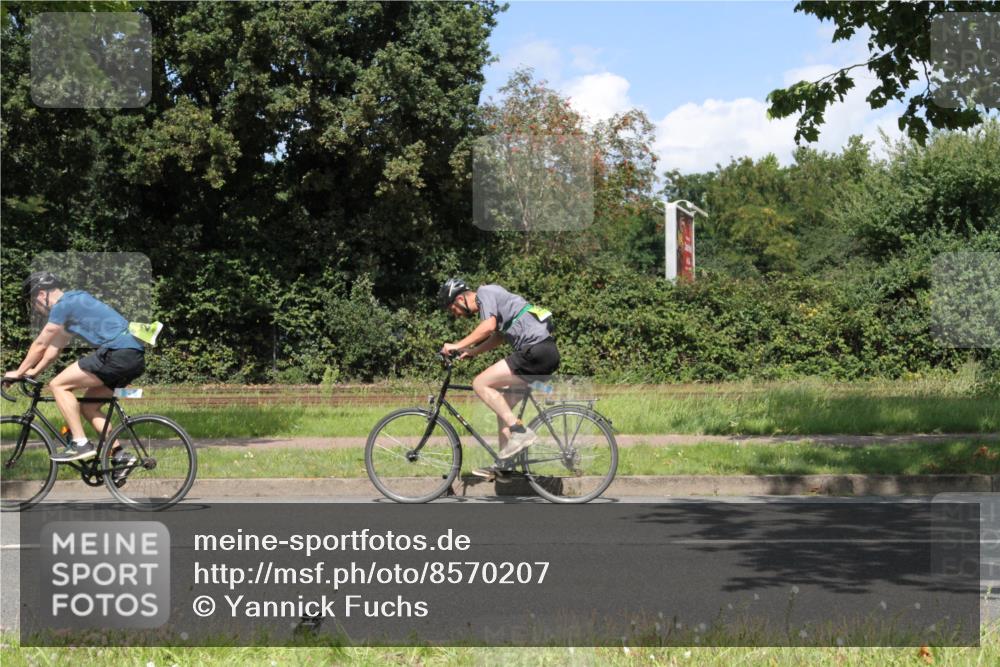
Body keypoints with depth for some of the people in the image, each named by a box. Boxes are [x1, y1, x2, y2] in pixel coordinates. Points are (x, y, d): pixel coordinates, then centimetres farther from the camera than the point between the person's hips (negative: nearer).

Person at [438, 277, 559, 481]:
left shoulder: (485, 293, -4)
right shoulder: (491, 297, 25)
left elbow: (488, 326, -20)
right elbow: (498, 336, 31)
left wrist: (457, 346, -16)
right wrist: (471, 352, 22)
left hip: (535, 350, -10)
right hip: (548, 352, 10)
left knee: (480, 384, -10)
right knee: (503, 404, 15)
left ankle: (519, 431, -13)